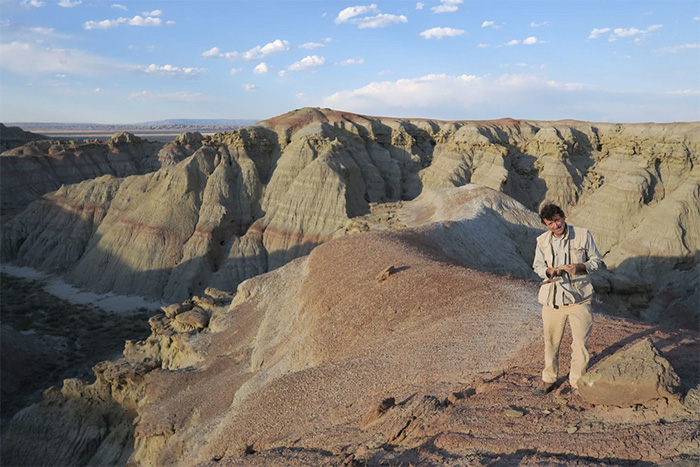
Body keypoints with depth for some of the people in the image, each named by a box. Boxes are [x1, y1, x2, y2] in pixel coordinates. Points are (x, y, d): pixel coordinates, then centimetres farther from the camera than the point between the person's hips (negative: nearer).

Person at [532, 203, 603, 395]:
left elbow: (597, 261, 2)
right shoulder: (542, 241, 2)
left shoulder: (583, 235, -4)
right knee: (551, 341, 11)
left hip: (579, 297, -2)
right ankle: (549, 378, 30)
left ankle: (577, 382, 21)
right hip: (552, 298, 2)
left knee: (580, 341, 3)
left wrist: (580, 267, -17)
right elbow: (537, 265, 12)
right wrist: (548, 271, -11)